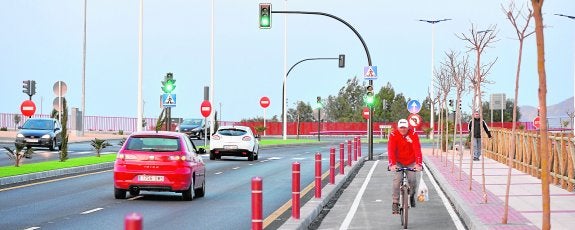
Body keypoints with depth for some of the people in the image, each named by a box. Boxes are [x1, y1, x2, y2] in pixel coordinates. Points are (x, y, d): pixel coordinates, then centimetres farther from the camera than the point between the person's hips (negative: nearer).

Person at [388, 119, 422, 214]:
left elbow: (417, 150, -25)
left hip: (411, 162, 1)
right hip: (398, 162, -1)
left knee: (412, 179, -15)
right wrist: (392, 164, -38)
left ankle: (412, 195, 17)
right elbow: (391, 150, -24)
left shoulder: (413, 135, -15)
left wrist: (418, 164, -38)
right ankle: (395, 203, -15)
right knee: (397, 179, -19)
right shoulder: (393, 135, -16)